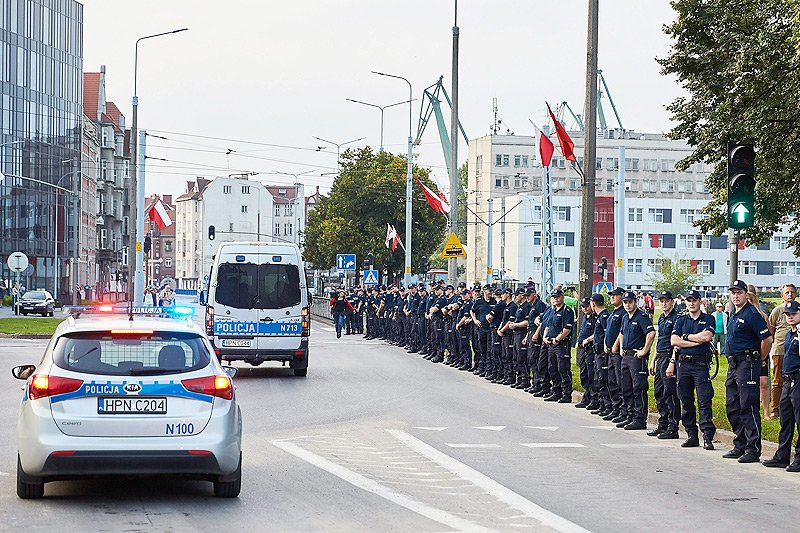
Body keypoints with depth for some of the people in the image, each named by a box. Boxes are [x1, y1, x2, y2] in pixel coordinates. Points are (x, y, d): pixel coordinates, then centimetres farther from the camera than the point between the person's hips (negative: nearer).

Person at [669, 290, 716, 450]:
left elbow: (706, 336, -13)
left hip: (701, 364, -4)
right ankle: (692, 435, 12)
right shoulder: (681, 320, 13)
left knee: (704, 401, -10)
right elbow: (674, 341, 0)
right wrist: (696, 342, -7)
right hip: (683, 363, 4)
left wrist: (686, 336, -4)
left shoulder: (708, 319, 5)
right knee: (686, 401, 6)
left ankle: (708, 437, -13)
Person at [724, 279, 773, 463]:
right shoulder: (733, 315, 15)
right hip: (733, 364, 10)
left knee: (748, 407, -10)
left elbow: (767, 339, -16)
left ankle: (753, 450, -9)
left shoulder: (751, 314, -13)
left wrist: (761, 359, -5)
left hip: (747, 363, -10)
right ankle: (740, 446, 20)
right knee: (732, 407, 12)